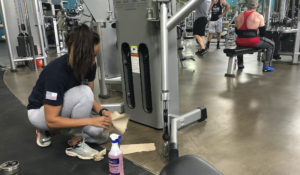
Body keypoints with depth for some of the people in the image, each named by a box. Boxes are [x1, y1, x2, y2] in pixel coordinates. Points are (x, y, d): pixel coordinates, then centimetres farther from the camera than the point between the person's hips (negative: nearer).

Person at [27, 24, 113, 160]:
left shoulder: (89, 65, -15)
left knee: (97, 131, -12)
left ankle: (48, 131, 10)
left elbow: (90, 99, -1)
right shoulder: (56, 72, -34)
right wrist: (91, 120, -35)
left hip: (63, 107, 7)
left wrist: (101, 111, -22)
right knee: (84, 93, -32)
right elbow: (51, 120, -31)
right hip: (40, 112, -7)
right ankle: (75, 144, -11)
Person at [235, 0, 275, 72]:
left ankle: (240, 64, 37)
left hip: (240, 42, 5)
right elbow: (262, 32, 4)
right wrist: (259, 37, 25)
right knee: (271, 44, 18)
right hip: (252, 42, -4)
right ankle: (266, 66, 15)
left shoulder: (239, 16, 11)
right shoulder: (259, 16, -1)